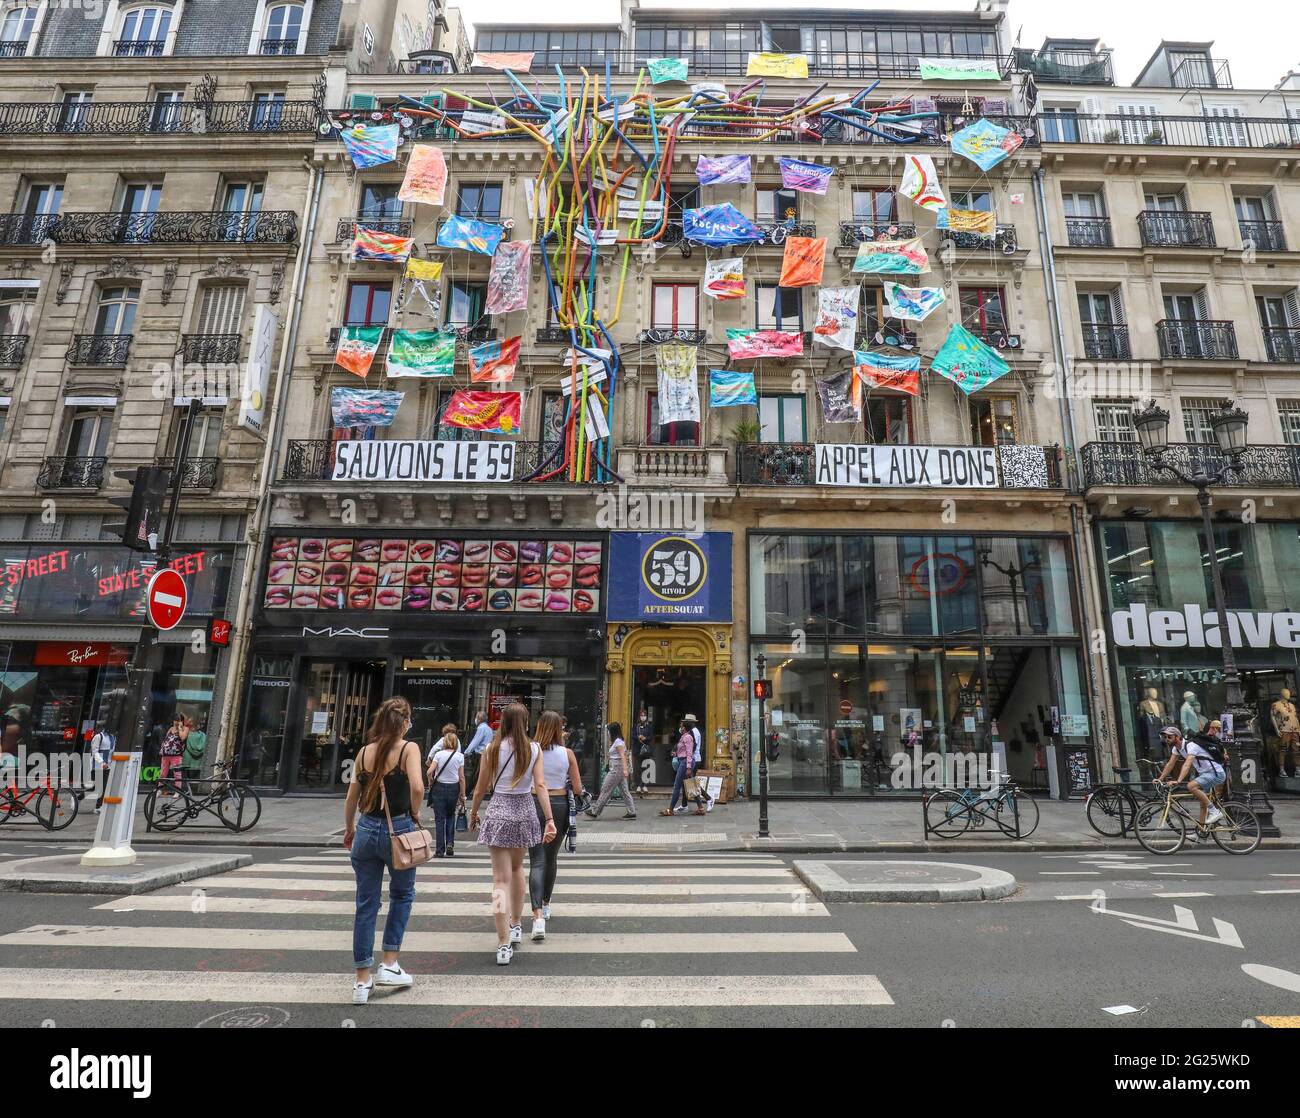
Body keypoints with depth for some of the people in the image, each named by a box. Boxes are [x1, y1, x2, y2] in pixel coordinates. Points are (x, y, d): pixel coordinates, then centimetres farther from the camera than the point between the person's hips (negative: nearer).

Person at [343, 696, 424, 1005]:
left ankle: (362, 982, 17)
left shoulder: (365, 751, 4)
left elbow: (351, 797, 9)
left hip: (367, 830, 4)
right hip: (397, 830, -3)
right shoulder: (408, 748, -9)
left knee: (366, 905, 12)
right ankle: (389, 965, 18)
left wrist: (349, 829, 23)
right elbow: (417, 787, -23)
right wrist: (415, 813, -4)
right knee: (402, 895, 20)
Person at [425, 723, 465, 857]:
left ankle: (439, 850, 7)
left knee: (439, 819, 6)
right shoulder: (460, 756, -2)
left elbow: (429, 772, -14)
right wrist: (462, 795, 2)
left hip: (439, 787, -1)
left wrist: (431, 783, 5)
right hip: (454, 788, 1)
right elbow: (462, 778, -3)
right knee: (450, 816, 20)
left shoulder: (439, 754, -4)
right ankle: (450, 844, 7)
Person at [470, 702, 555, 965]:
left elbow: (481, 788, 1)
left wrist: (473, 813, 17)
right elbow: (540, 786, -9)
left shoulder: (492, 749, -4)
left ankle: (504, 945, -5)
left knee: (501, 879, 0)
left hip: (499, 811, -2)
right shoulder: (534, 749, -2)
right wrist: (550, 820, -9)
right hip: (524, 811, 2)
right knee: (517, 868, 25)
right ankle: (516, 925, 38)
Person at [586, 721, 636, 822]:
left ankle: (594, 811, 3)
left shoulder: (618, 741, -13)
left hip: (617, 768, -10)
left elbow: (623, 755, -21)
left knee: (605, 790, -3)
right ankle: (632, 812, 6)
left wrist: (625, 769, -27)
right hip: (617, 769, 10)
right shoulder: (617, 741, 16)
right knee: (624, 790, 8)